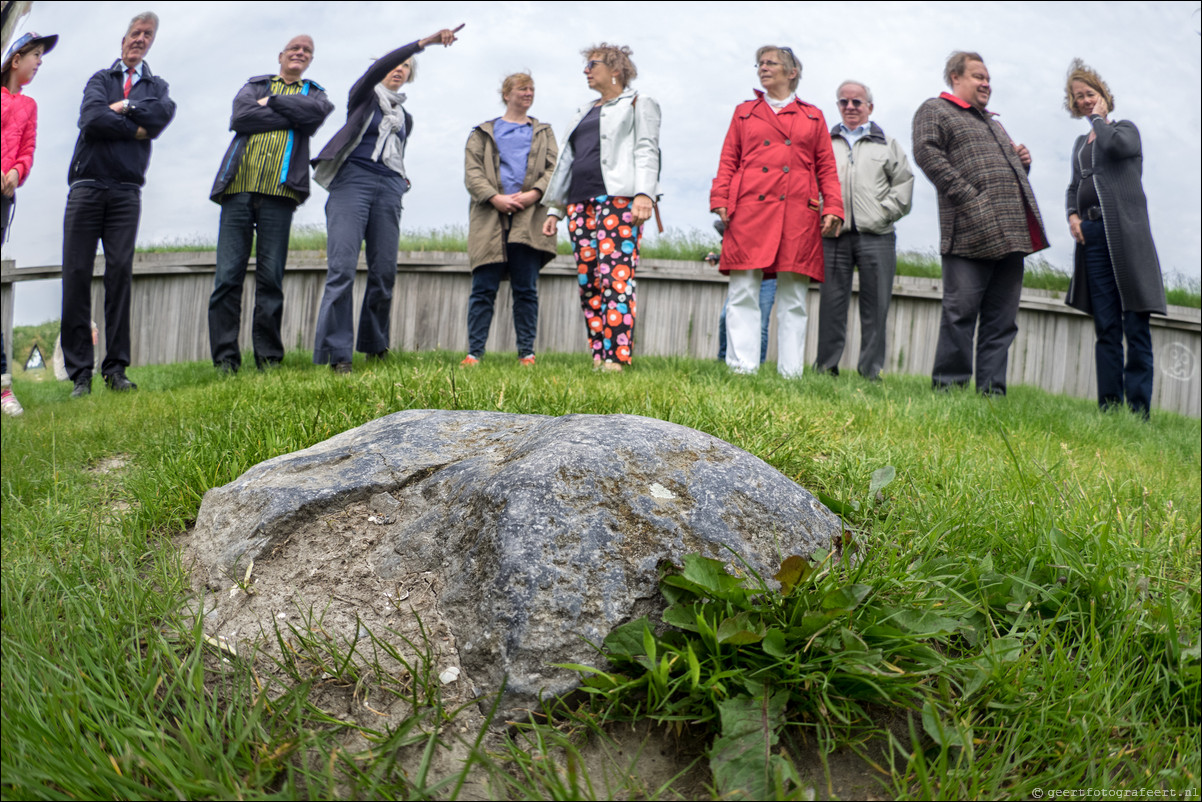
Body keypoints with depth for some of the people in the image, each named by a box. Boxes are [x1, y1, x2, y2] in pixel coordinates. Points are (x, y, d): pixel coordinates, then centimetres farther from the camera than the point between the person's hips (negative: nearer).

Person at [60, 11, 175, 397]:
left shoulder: (157, 86, 20)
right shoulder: (100, 79, 15)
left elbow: (164, 112, -6)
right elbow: (91, 119, -6)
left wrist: (125, 107, -2)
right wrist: (137, 128, -2)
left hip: (126, 191, 1)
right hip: (87, 187, -1)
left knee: (120, 272, -8)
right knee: (77, 274, -6)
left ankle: (116, 368, -6)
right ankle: (80, 372, -5)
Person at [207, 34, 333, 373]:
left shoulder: (314, 93, 22)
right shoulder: (255, 85, 22)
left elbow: (315, 113, -4)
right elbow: (240, 117, 0)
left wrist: (272, 102, 2)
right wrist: (291, 116, 0)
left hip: (278, 192, -1)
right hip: (238, 189, 1)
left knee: (271, 278, -3)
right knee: (227, 276, -6)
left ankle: (269, 359, 1)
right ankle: (225, 360, -5)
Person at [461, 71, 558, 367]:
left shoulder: (543, 132, 23)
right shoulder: (483, 133, 18)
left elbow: (554, 168, 9)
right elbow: (472, 172, 6)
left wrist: (534, 193, -9)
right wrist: (495, 198, -11)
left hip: (530, 219, 1)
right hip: (490, 218, -1)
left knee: (526, 290, 0)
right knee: (483, 289, -5)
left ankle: (526, 353, 3)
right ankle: (474, 352, -3)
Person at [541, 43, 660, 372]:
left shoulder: (637, 104, 11)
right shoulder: (583, 112, 31)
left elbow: (646, 151, -3)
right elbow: (566, 160, 29)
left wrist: (644, 193, -19)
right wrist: (554, 209, 20)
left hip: (617, 200, -7)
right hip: (579, 203, 7)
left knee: (615, 277, -17)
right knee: (588, 282, -1)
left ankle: (615, 358, -20)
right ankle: (598, 357, 0)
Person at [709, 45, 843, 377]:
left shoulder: (813, 117, 18)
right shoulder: (744, 112, 19)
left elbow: (827, 168, 14)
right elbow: (728, 160, 12)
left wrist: (832, 208, 2)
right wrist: (720, 199, -2)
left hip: (797, 215, 0)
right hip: (750, 211, 0)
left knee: (793, 298, 0)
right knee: (744, 294, -6)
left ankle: (791, 372, 2)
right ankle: (742, 368, -5)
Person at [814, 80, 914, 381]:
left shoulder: (887, 144, 18)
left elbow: (904, 183, 12)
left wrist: (885, 212, -1)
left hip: (876, 235, 0)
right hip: (833, 234, 0)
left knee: (875, 304, -2)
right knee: (831, 301, -2)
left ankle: (871, 370, 2)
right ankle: (826, 365, 4)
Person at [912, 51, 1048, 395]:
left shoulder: (992, 122, 32)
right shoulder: (935, 110, 7)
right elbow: (927, 152, -10)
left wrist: (1022, 161, 14)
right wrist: (967, 196, -17)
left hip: (1011, 234, 8)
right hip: (971, 231, -8)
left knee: (1002, 318, 4)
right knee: (961, 311, -9)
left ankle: (992, 390, 6)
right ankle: (949, 386, -3)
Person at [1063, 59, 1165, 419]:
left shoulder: (1126, 129, 7)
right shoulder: (1080, 144, 24)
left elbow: (1114, 145, -15)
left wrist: (1099, 118, 3)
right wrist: (1072, 214, 3)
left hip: (1126, 234, -5)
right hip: (1091, 235, 5)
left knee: (1135, 325, -8)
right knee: (1106, 328, 2)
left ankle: (1139, 410, -9)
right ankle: (1109, 408, 1)